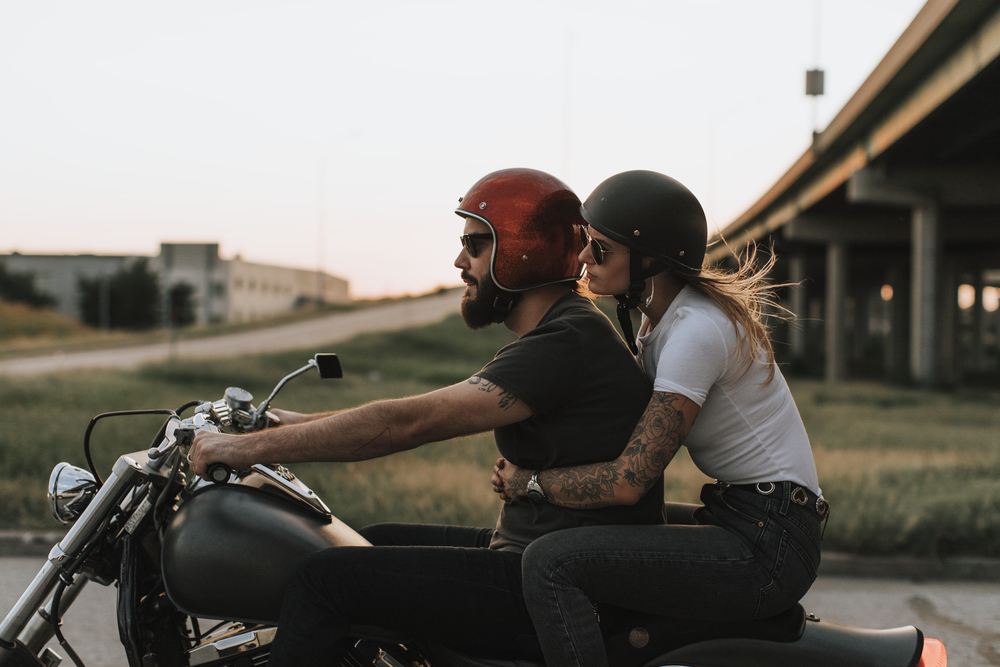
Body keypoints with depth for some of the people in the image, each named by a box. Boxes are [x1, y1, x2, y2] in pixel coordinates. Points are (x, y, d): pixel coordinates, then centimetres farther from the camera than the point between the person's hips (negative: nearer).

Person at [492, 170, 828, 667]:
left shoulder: (696, 331, -20)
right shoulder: (661, 318, 10)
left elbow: (629, 481, -23)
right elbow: (632, 426, 20)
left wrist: (529, 482, -9)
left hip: (766, 550, -10)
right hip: (748, 523, 10)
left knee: (549, 562, -22)